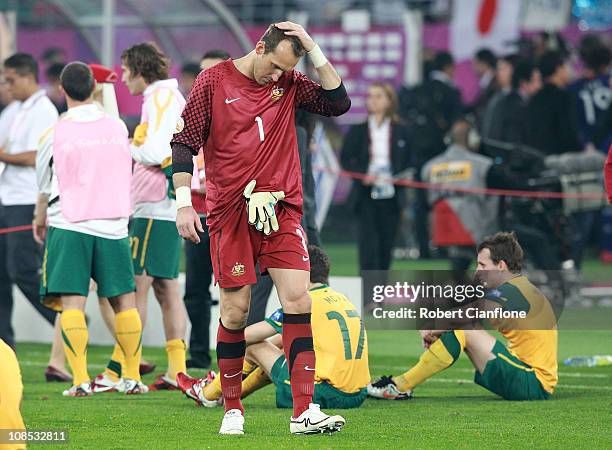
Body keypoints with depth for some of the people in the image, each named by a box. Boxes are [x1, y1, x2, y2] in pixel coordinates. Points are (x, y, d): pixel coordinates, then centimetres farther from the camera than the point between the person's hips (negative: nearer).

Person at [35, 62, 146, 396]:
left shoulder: (54, 135, -3)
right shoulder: (117, 127, 4)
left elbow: (44, 186, 11)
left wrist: (40, 220, 30)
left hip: (69, 226, -2)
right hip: (113, 224, 2)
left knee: (72, 303, -5)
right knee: (125, 300, 10)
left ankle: (80, 380, -15)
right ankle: (132, 378, 11)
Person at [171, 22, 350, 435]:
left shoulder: (289, 85, 9)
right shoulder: (214, 81, 0)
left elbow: (338, 103, -1)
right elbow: (185, 142, 1)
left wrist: (313, 50, -6)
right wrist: (184, 203, -6)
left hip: (281, 210, 3)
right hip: (230, 212, -2)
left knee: (298, 299, -10)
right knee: (235, 311, -1)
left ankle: (304, 412, -11)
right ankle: (232, 411, 13)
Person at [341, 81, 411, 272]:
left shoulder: (400, 131, 7)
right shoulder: (357, 131, 5)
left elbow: (407, 163, 8)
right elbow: (346, 160, 3)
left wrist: (395, 178, -10)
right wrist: (362, 176, -13)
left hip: (390, 197, 1)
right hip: (366, 197, -1)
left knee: (386, 244, 5)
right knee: (368, 242, -10)